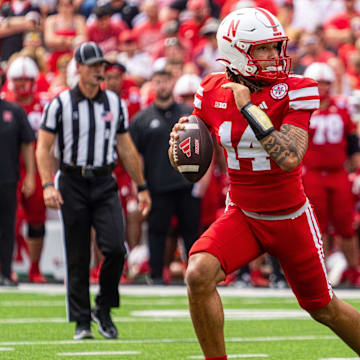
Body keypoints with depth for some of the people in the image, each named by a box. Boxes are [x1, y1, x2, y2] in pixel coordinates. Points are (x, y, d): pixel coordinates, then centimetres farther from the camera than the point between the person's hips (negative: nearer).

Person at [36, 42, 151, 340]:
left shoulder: (115, 103, 9)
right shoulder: (60, 104, -2)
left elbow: (126, 148, 15)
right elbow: (44, 147, -2)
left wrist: (141, 187, 16)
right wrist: (48, 185, -15)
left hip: (105, 184, 2)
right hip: (73, 184, -2)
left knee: (115, 248, -13)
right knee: (78, 258, 1)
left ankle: (104, 309, 8)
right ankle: (82, 322, 10)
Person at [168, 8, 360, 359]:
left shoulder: (295, 92, -16)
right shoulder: (213, 92, -6)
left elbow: (290, 158, -29)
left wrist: (249, 108, -29)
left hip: (290, 218, -2)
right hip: (241, 215, 2)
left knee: (324, 308, 10)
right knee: (199, 274, -24)